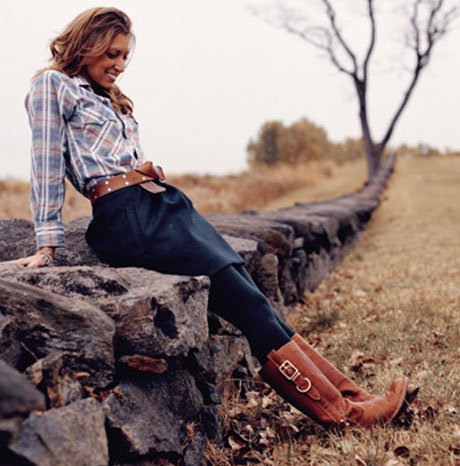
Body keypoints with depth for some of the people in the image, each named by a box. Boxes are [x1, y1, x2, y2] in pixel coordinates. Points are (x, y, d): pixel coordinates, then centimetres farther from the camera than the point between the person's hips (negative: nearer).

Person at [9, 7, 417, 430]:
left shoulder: (112, 101, 27)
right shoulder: (53, 85, 5)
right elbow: (48, 165, -2)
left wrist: (149, 170, 7)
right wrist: (47, 246, -6)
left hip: (166, 204, 8)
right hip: (128, 219, -8)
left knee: (251, 298, -5)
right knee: (248, 303, -14)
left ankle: (349, 393, -4)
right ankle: (339, 411, -9)